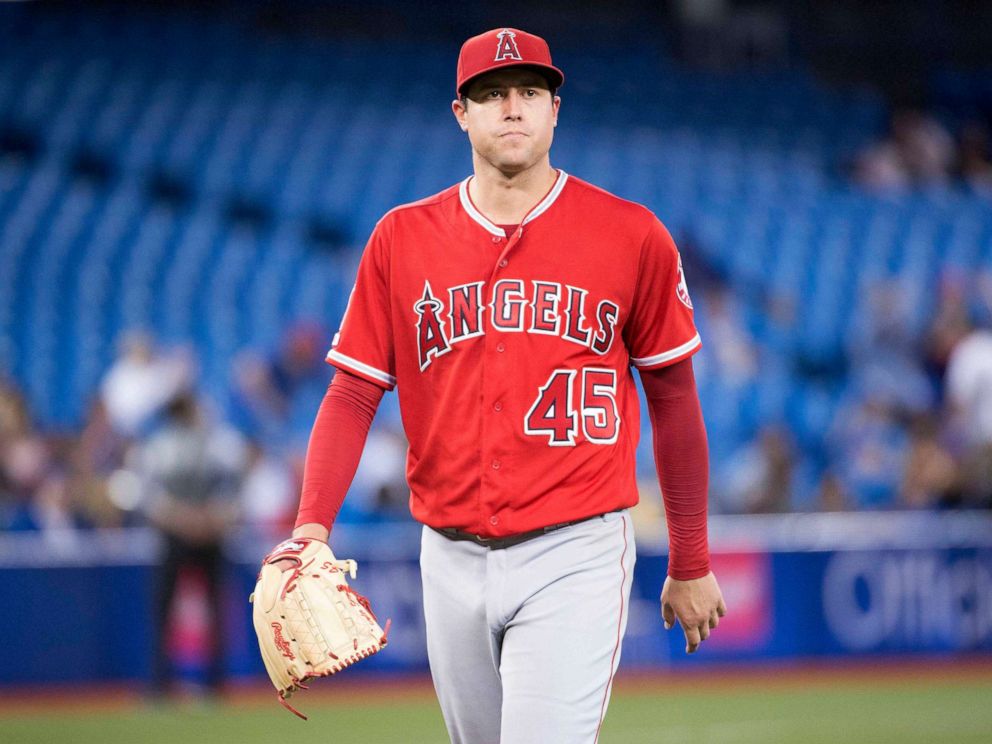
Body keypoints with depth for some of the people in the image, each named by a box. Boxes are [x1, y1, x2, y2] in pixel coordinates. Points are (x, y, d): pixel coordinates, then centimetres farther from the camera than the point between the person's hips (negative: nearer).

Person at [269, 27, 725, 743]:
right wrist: (312, 525, -14)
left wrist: (691, 564, 9)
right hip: (452, 558, 4)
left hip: (574, 553, -3)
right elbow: (353, 394, 3)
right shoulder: (401, 239, 5)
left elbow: (674, 398, 6)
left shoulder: (632, 237, -1)